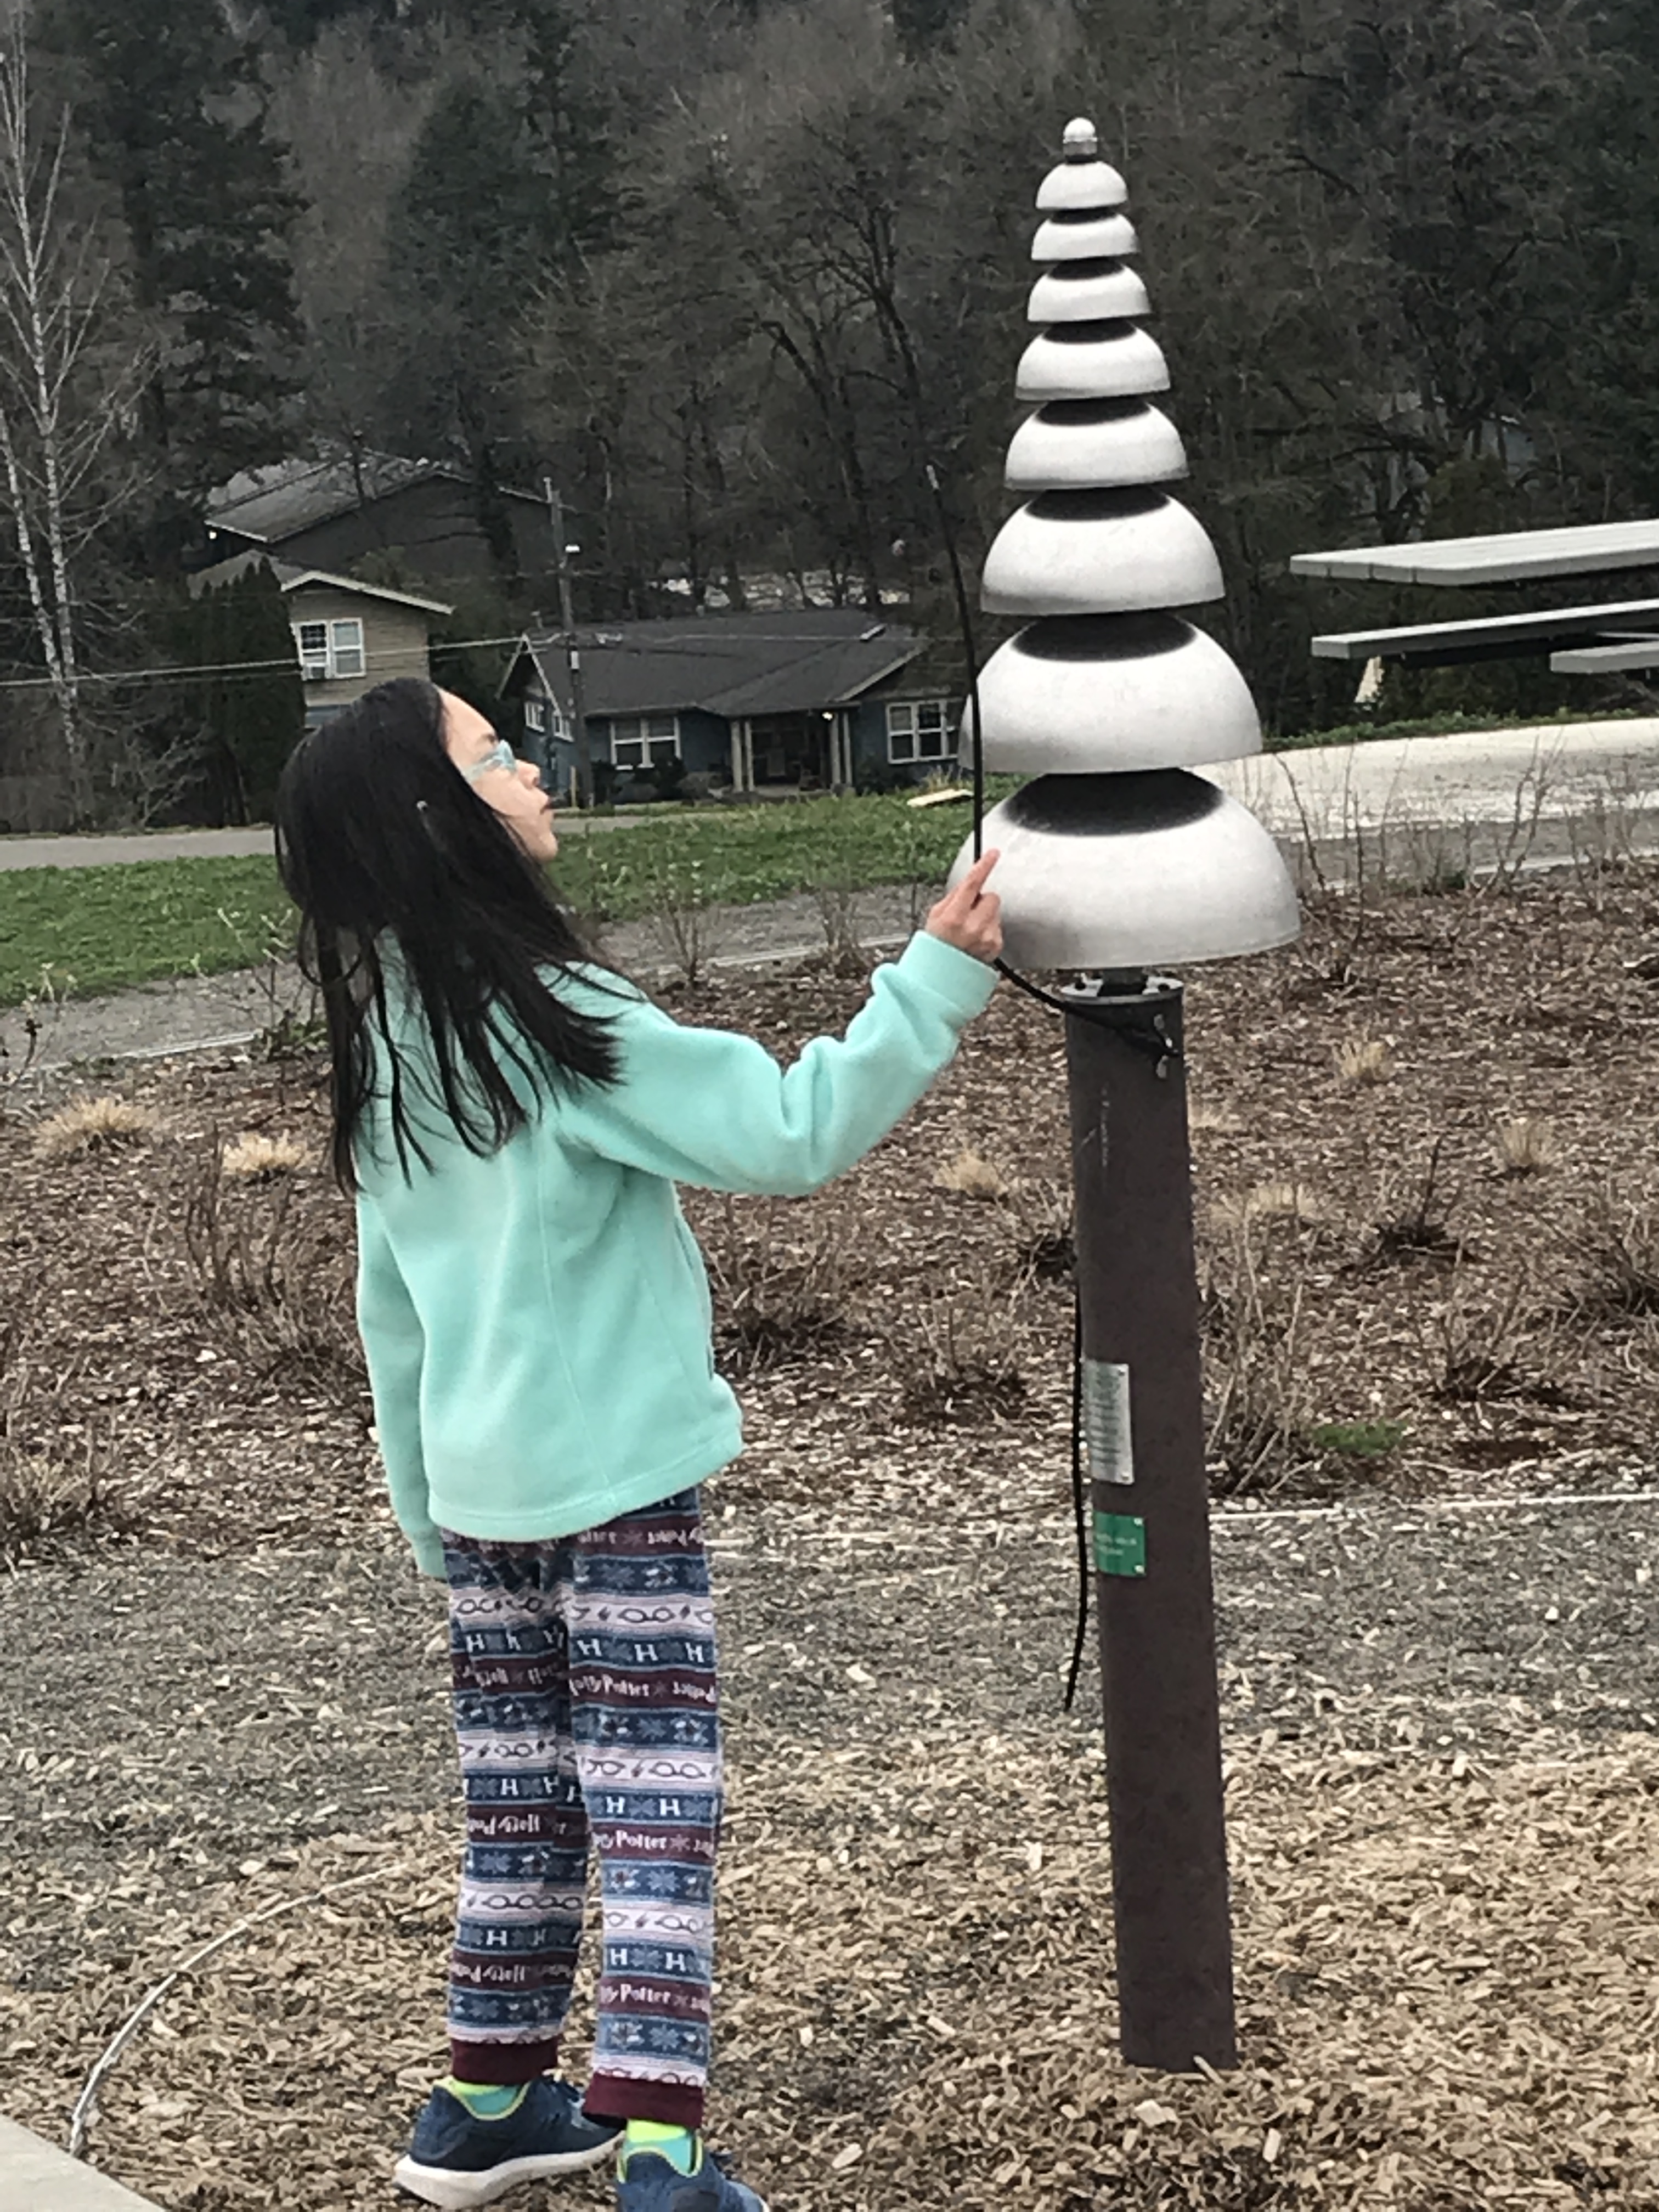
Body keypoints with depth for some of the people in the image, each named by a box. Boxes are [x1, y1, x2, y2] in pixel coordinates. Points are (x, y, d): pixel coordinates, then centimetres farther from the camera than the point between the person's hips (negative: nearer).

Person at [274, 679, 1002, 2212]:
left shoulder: (385, 1049, 7)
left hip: (480, 1494, 7)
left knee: (520, 1802, 17)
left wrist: (429, 1511, 21)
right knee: (656, 1812, -3)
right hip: (615, 1485, -7)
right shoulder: (554, 1021, -16)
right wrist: (939, 978, -17)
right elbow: (790, 1133, -21)